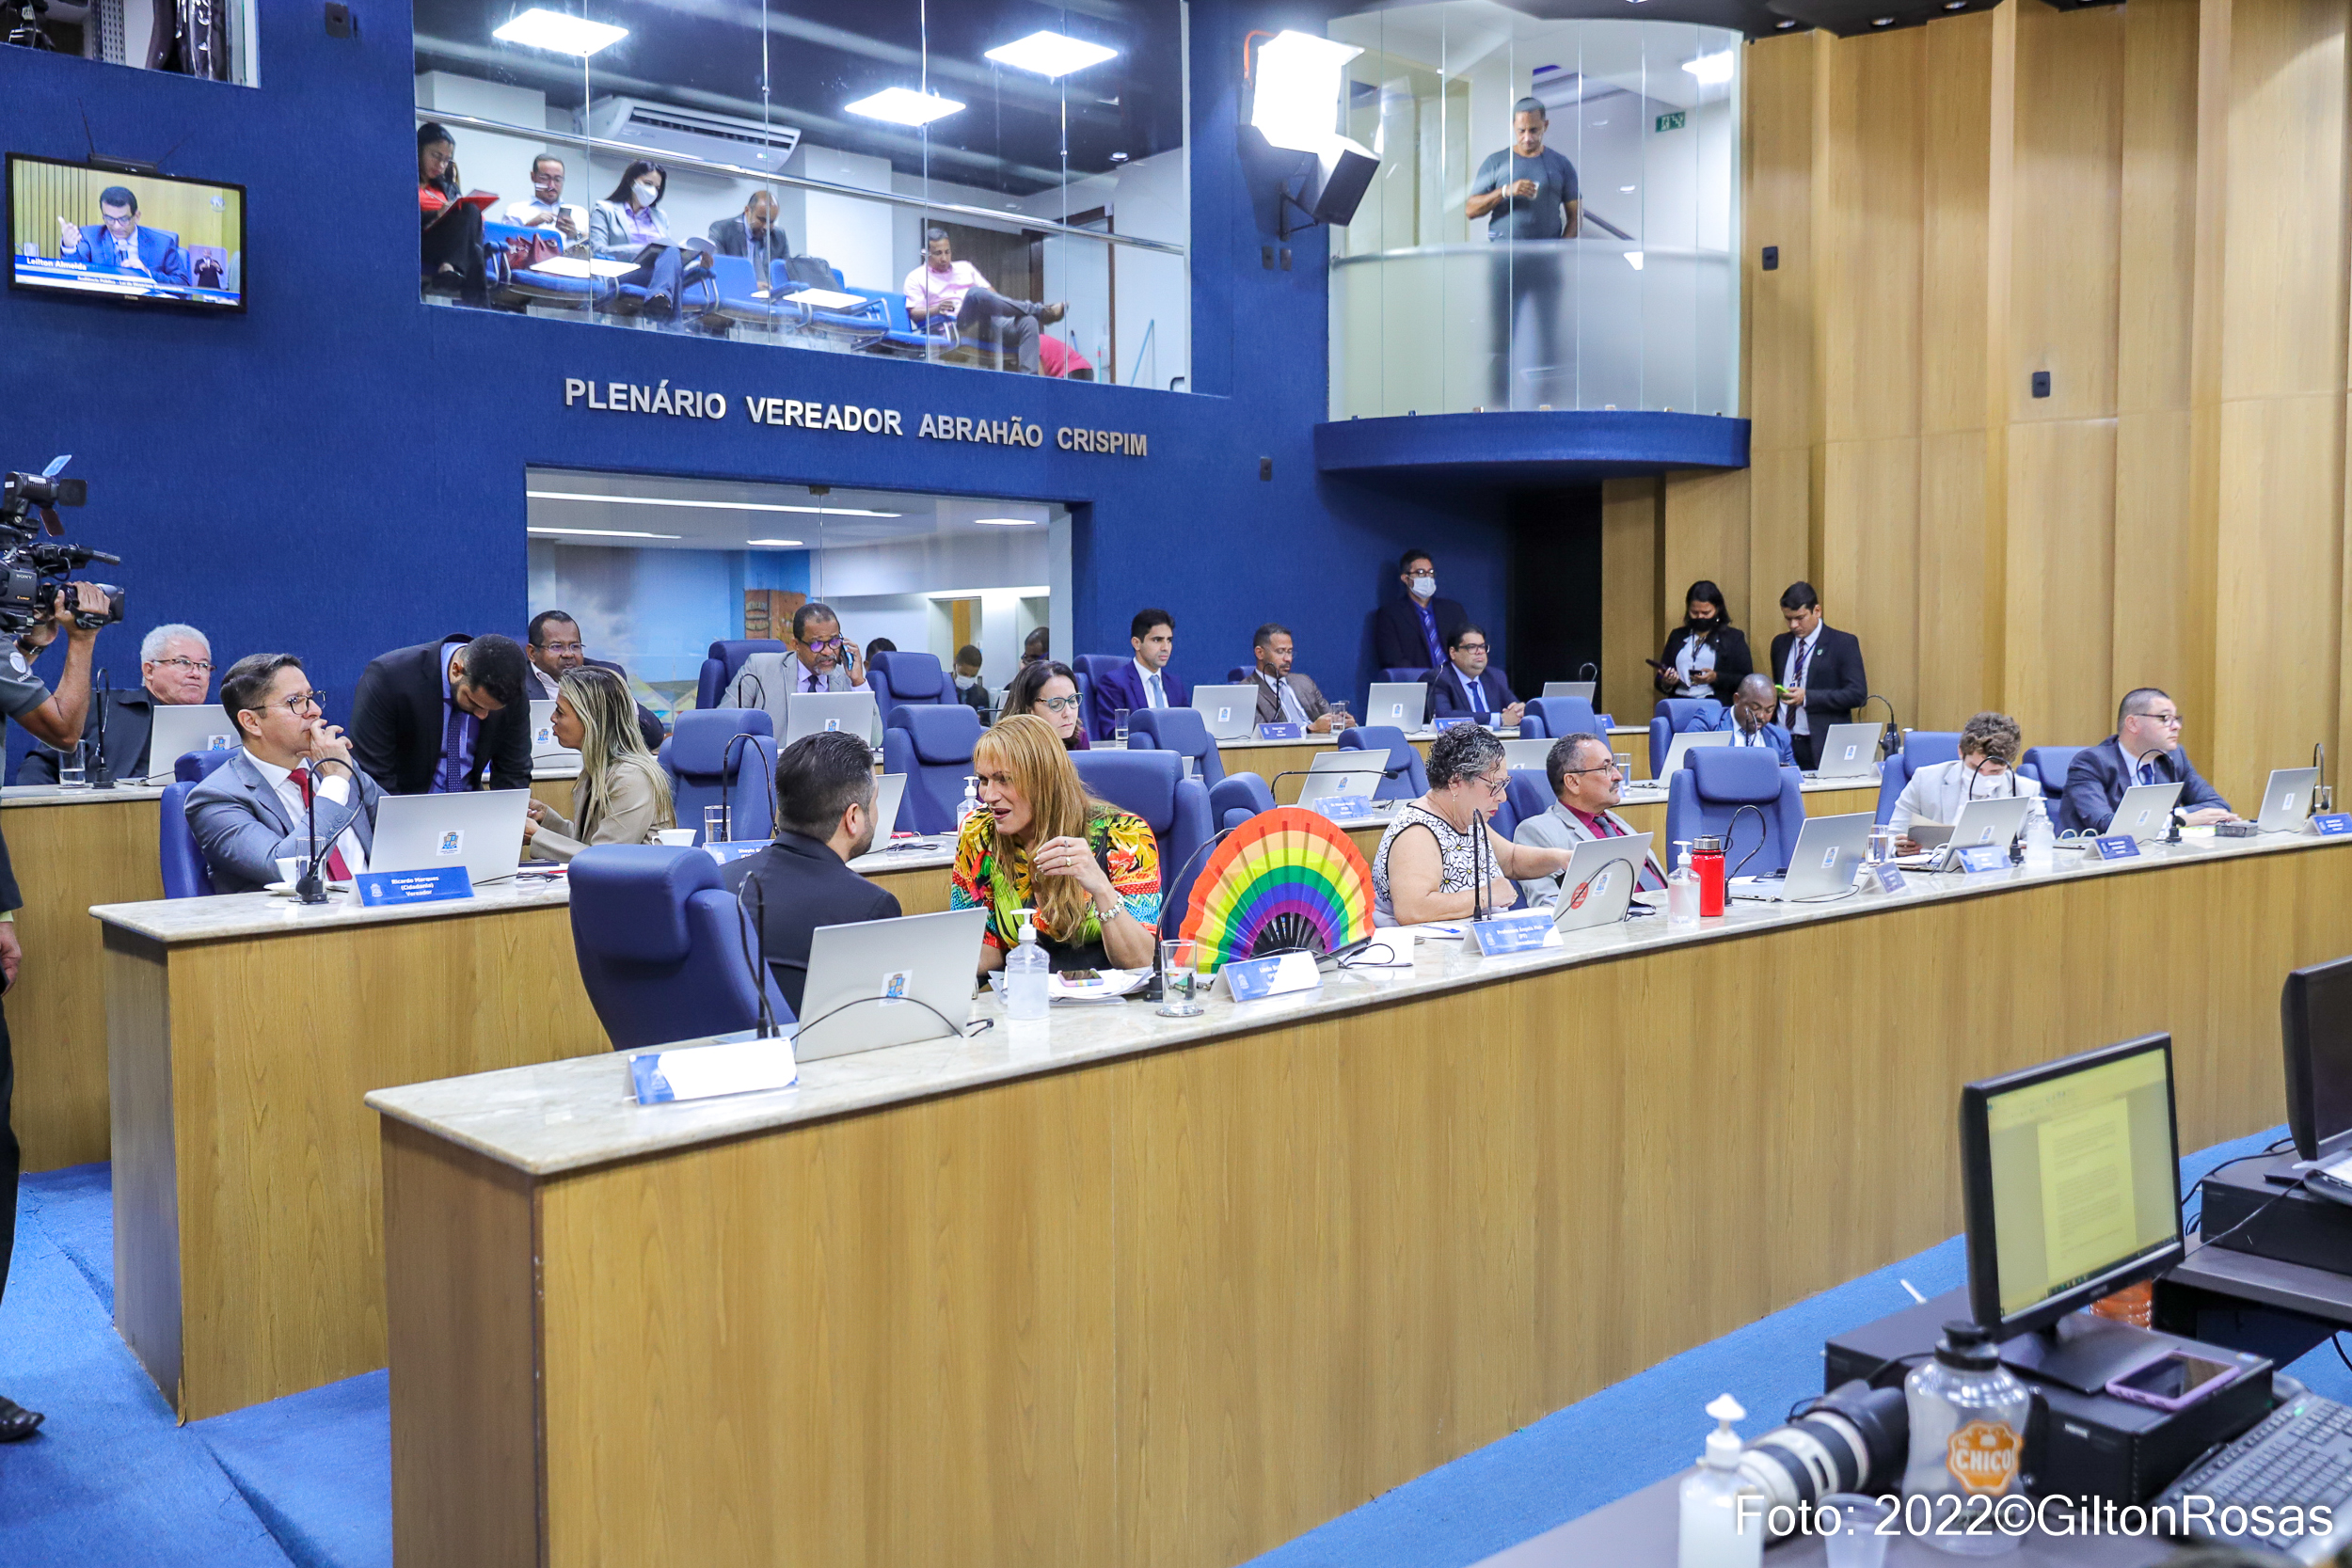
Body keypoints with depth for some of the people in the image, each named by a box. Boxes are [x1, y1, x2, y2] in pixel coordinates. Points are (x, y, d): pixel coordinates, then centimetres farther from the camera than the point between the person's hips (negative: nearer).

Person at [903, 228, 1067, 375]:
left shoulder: (965, 267, 29)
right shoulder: (916, 278, 17)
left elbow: (991, 292, 25)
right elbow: (915, 313, 5)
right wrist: (936, 310, -16)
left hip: (989, 323, 5)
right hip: (958, 327, -5)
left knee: (1028, 322, -25)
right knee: (975, 293, -36)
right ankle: (1039, 311, -30)